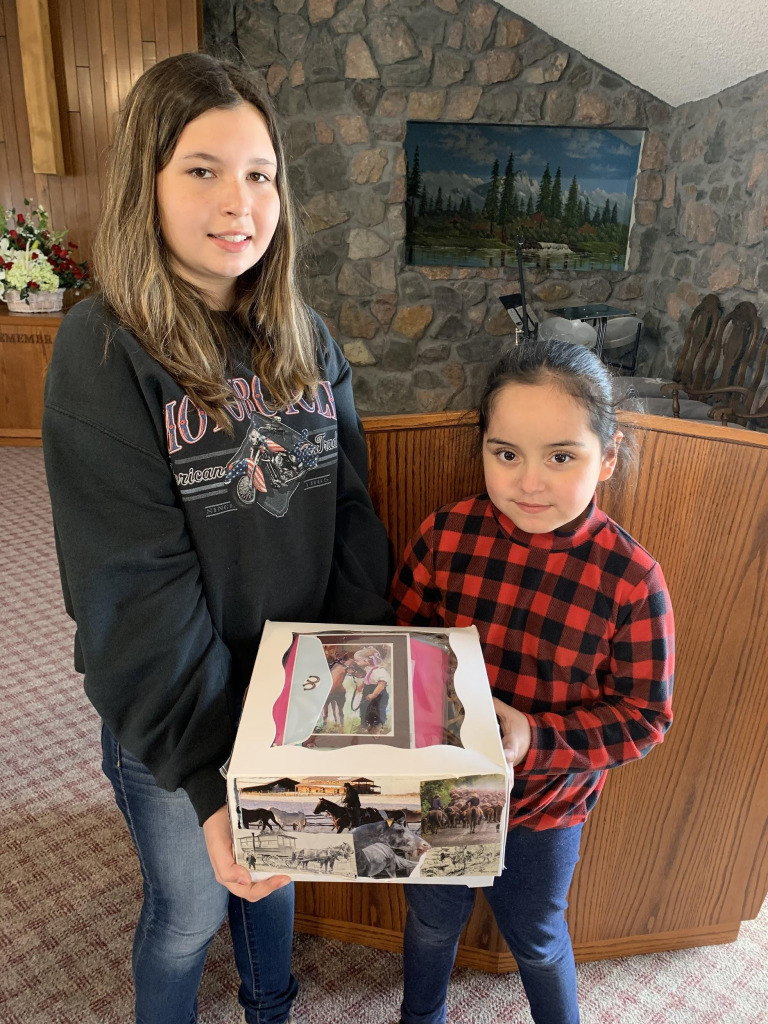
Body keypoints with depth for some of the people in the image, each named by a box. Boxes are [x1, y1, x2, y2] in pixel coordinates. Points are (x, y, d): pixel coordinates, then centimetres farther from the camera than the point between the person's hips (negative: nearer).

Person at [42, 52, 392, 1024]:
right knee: (189, 911, 20)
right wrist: (205, 776, -25)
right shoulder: (103, 350, -18)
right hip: (173, 718, -4)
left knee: (278, 860, 28)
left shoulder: (304, 337, -2)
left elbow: (350, 514, -2)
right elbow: (136, 584, -22)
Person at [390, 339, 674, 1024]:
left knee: (535, 938, 26)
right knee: (434, 922, 28)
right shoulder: (445, 536, -18)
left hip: (544, 806, -1)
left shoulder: (631, 579, -22)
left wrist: (535, 738, -28)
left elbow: (645, 714, -15)